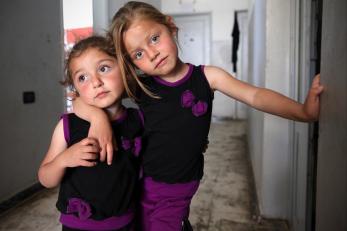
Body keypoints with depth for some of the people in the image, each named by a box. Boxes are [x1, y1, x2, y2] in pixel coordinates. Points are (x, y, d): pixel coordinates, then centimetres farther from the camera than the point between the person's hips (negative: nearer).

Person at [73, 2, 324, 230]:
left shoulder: (207, 76, -7)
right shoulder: (139, 86, -8)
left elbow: (255, 96, -15)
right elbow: (82, 101, -5)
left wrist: (304, 111, -27)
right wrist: (99, 117, -25)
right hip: (142, 183, 1)